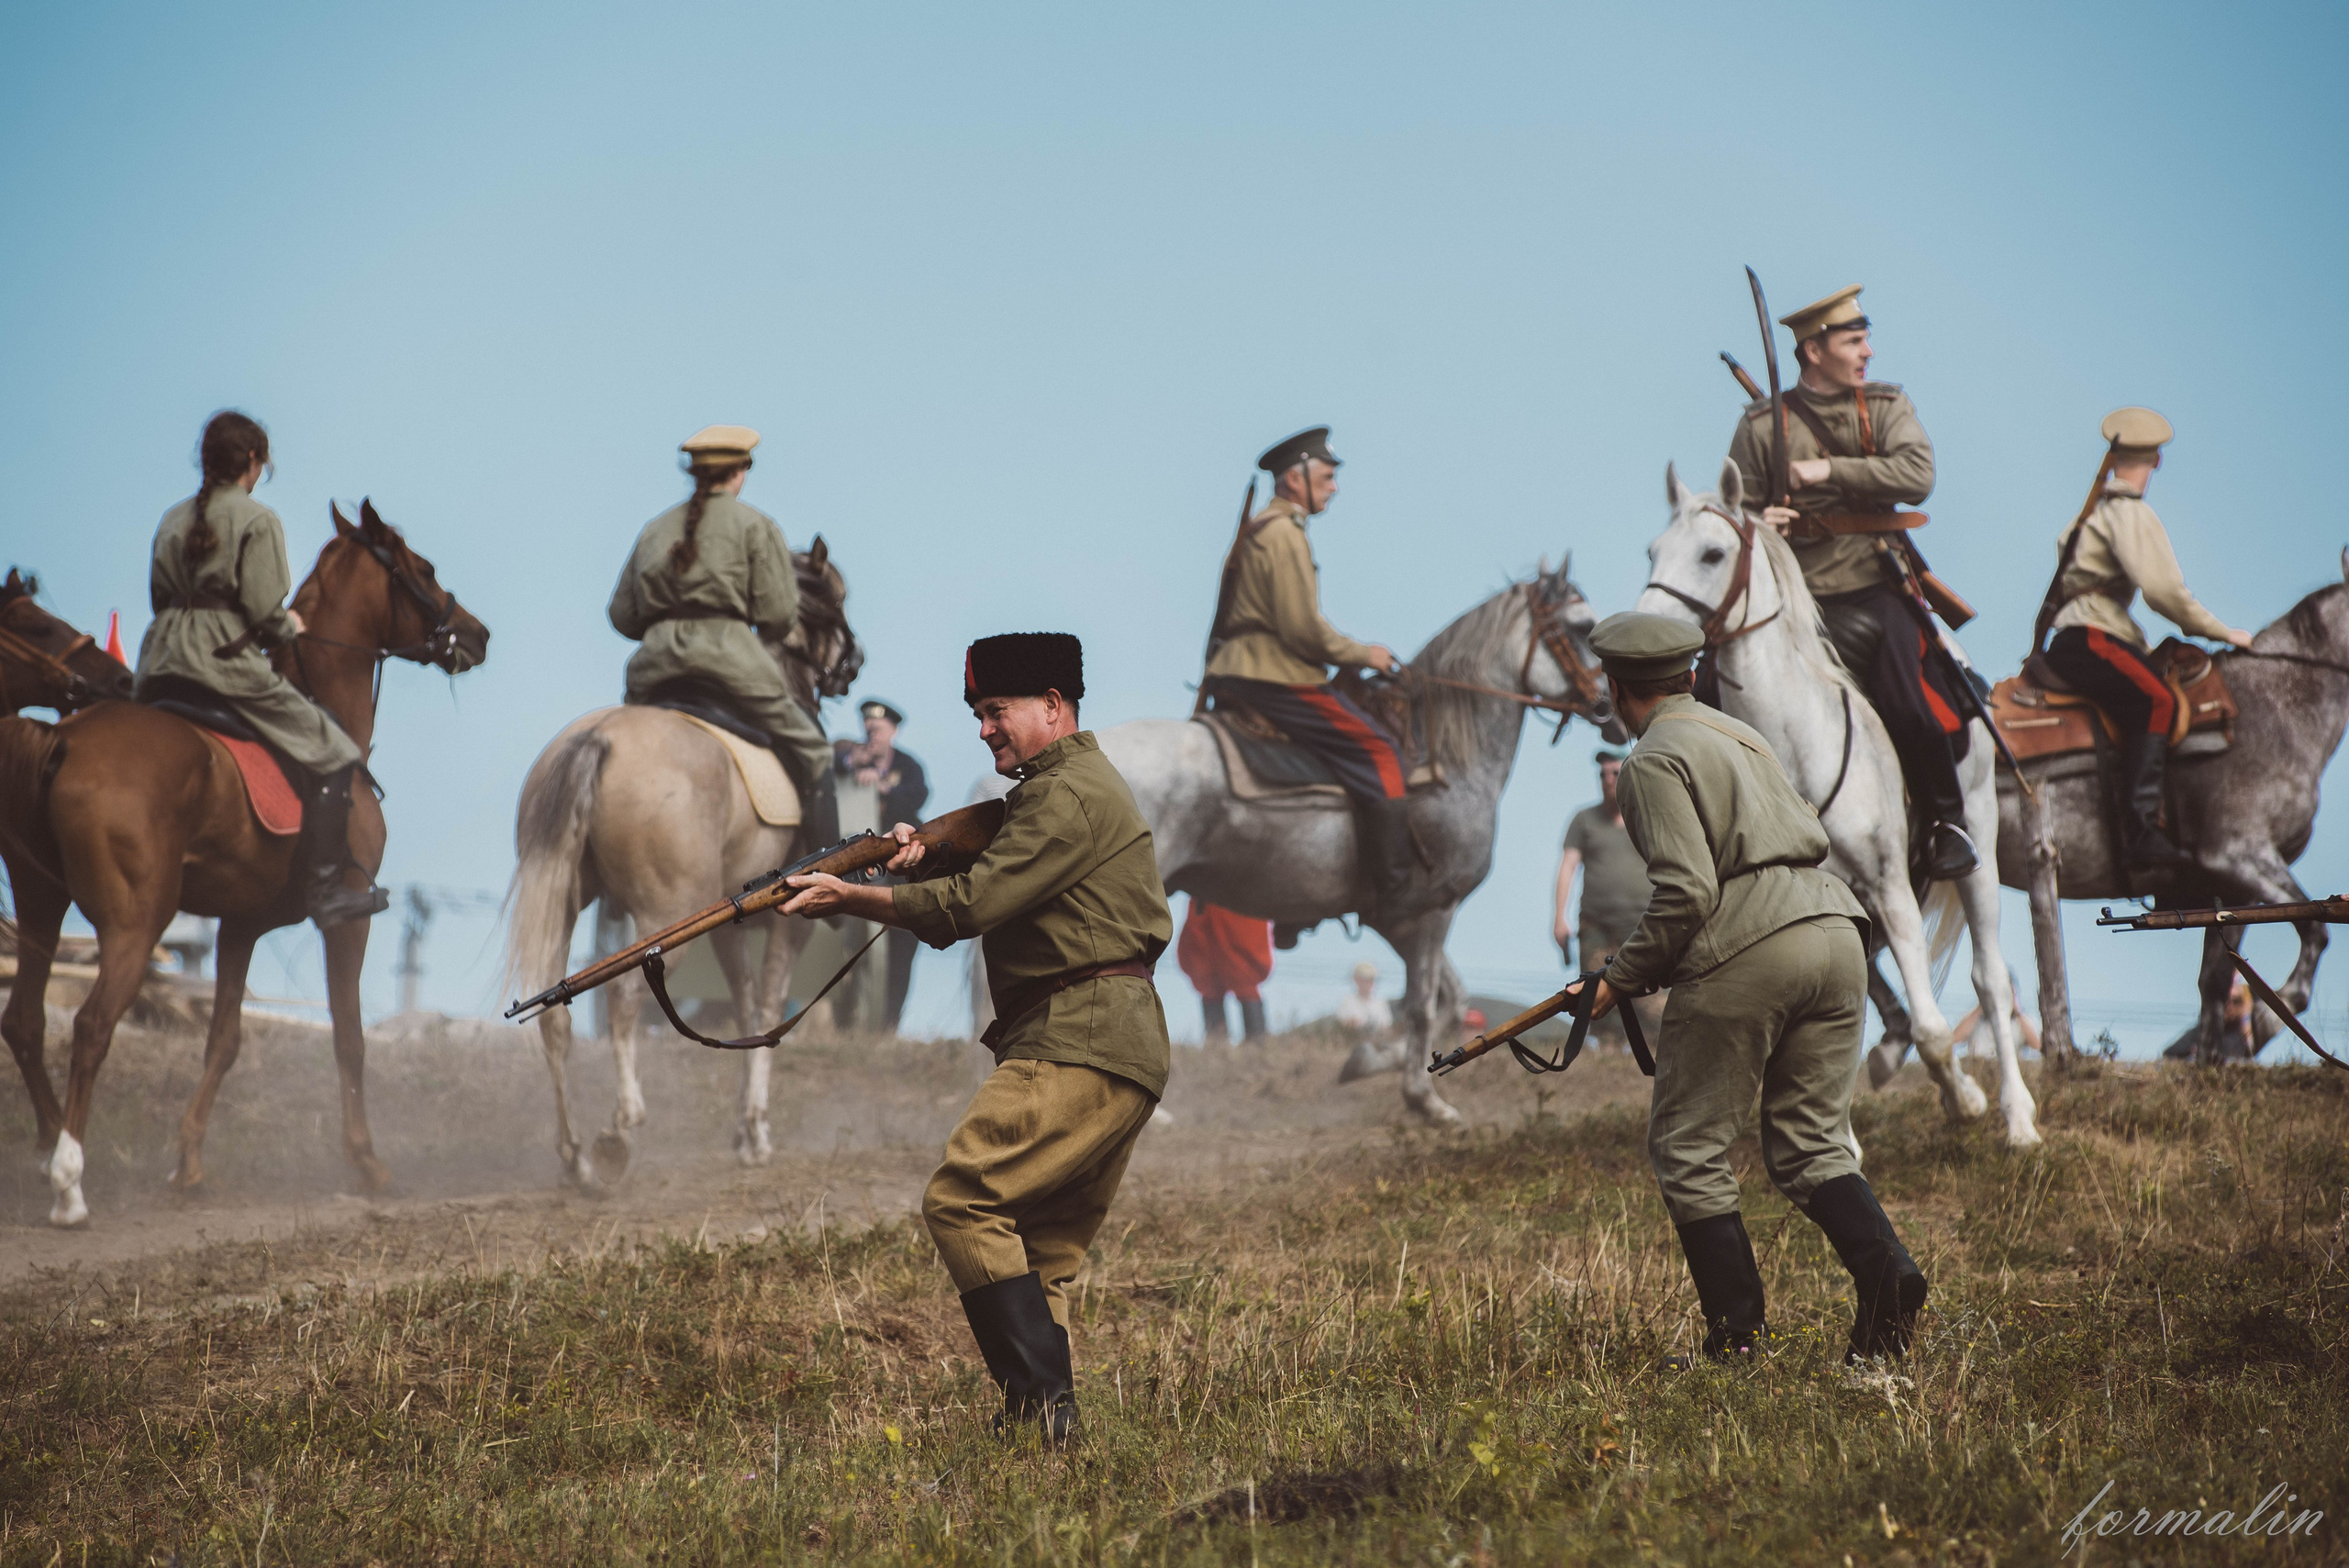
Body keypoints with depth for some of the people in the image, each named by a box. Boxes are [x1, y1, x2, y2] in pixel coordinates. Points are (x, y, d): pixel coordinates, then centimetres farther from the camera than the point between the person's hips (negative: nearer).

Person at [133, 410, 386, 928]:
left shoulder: (173, 520, 16)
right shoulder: (257, 520, -5)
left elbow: (159, 596, 17)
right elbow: (263, 612, -13)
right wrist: (290, 629, 9)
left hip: (161, 663, 7)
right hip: (227, 661, -7)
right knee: (331, 753, 1)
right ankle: (324, 889, -8)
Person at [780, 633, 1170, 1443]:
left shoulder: (1068, 795, -9)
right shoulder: (1068, 788, 26)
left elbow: (977, 904, -15)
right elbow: (990, 900, 24)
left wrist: (856, 898, -8)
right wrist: (925, 862, 8)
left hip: (1078, 1044, -11)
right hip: (1117, 1049, 11)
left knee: (963, 1199, -17)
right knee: (1039, 1253, 9)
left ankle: (1041, 1396, -22)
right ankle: (1047, 1418, 5)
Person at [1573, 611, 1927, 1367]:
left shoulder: (1655, 759, -2)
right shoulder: (1738, 735, 24)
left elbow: (1687, 892, -13)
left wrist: (1621, 977, -2)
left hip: (1747, 954, -8)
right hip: (1834, 930, 8)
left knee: (1688, 1149, 5)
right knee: (1811, 1143, 12)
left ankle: (1739, 1337, 1)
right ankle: (1886, 1269, -13)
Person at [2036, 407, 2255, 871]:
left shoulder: (2092, 510, 24)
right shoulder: (2130, 514, -6)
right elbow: (2163, 590, -15)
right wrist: (2221, 633, -5)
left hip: (2065, 643, 11)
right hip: (2088, 639, -11)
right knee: (2156, 701, -26)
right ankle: (2142, 829, -38)